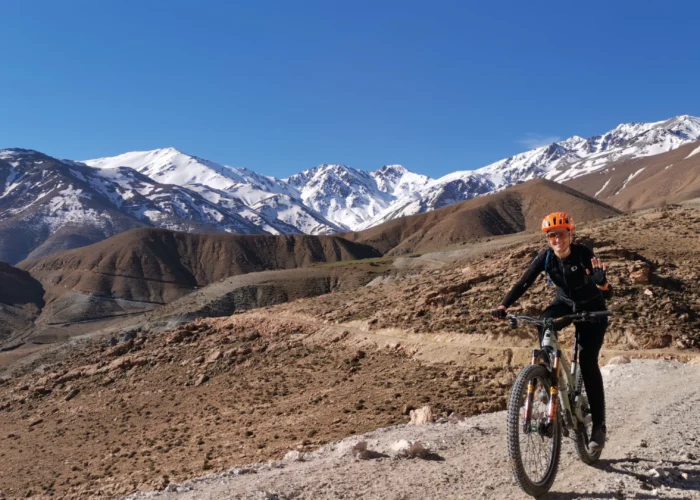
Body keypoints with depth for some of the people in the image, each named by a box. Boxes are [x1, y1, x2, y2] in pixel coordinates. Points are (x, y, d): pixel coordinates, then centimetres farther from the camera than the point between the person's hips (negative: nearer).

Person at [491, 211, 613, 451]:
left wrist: (602, 282, -55)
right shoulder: (545, 257, -19)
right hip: (564, 303, 3)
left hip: (592, 309, -3)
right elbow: (524, 283, -21)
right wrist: (503, 307, -35)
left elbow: (608, 294, -31)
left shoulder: (584, 254, -27)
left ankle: (599, 425, -3)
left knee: (587, 361, -15)